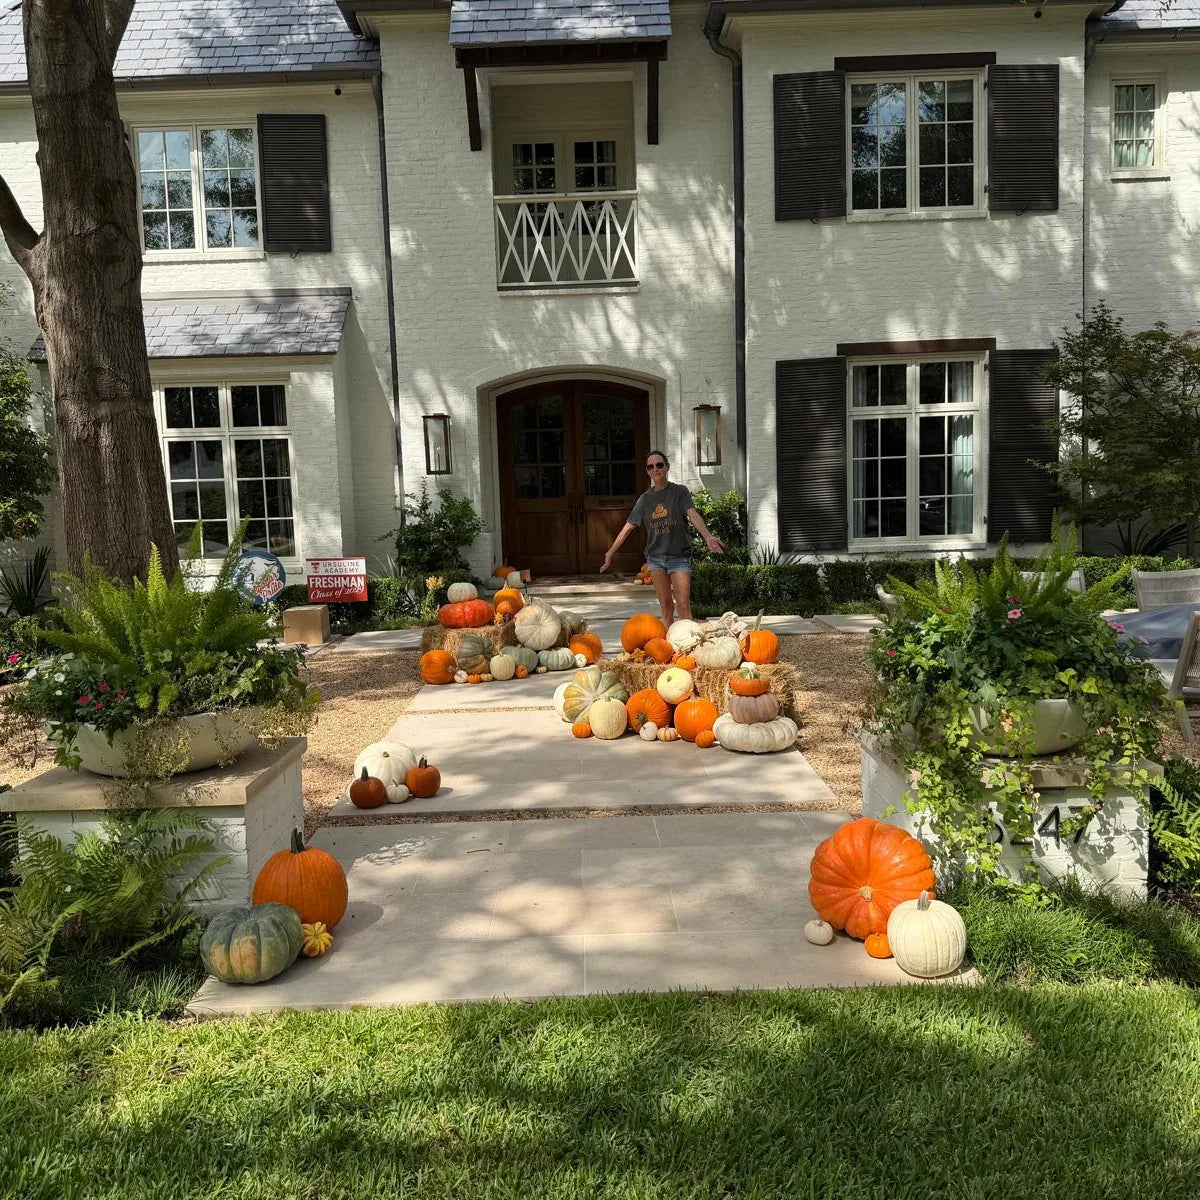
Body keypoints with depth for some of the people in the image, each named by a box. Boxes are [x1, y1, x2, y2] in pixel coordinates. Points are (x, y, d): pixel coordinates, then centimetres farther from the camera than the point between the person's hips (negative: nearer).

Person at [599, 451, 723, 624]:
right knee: (666, 607, 7)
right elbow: (628, 527, 12)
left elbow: (693, 514, -18)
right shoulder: (645, 498, 8)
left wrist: (708, 536, -35)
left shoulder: (680, 491, -2)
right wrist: (611, 552, 10)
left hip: (679, 556, -4)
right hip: (656, 556, 4)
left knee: (683, 606, -8)